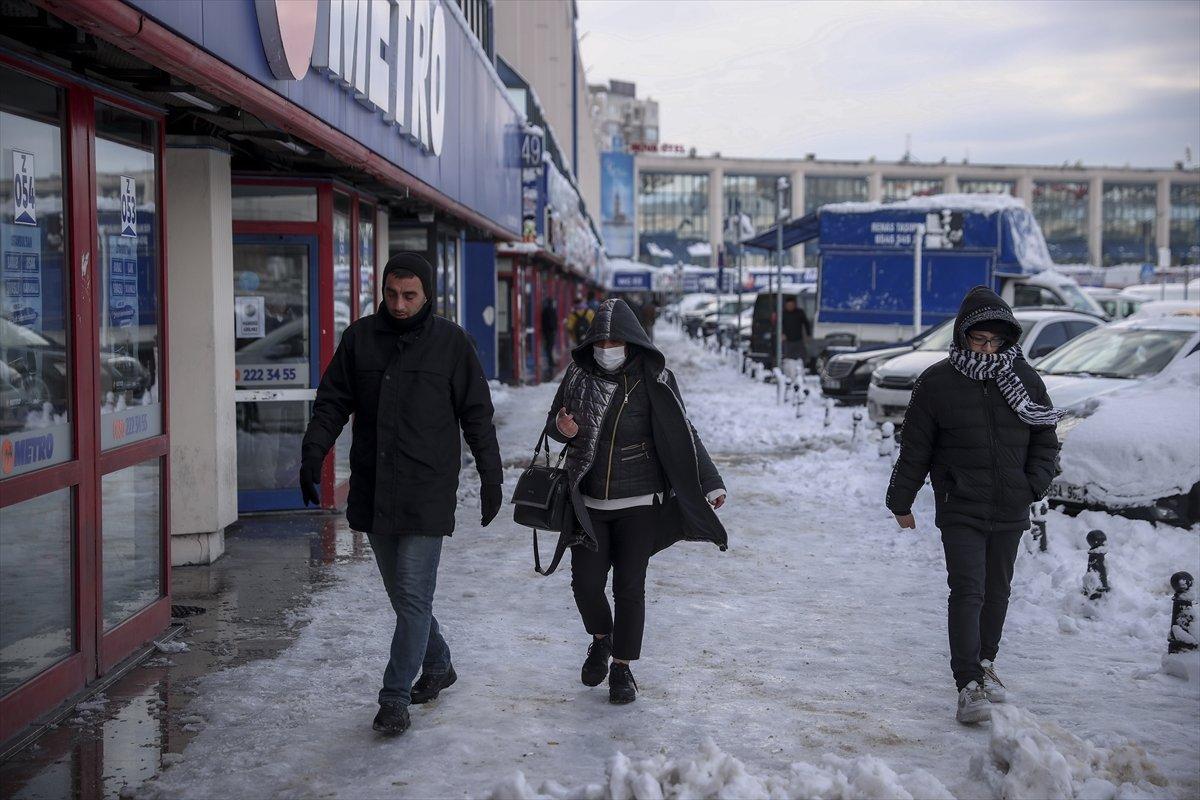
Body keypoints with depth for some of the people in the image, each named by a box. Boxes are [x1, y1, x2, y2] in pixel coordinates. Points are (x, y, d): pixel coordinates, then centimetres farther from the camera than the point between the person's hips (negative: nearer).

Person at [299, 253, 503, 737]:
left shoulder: (450, 342, -1)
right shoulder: (360, 338, 6)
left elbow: (476, 415, 3)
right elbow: (332, 401, 10)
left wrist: (491, 477, 2)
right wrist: (313, 453, -3)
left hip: (426, 492, -4)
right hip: (372, 491, 4)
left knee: (413, 596, -7)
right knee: (401, 594, 14)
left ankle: (395, 697, -2)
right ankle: (437, 666, 34)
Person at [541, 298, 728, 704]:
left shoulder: (652, 379, -7)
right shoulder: (579, 375, 0)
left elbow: (683, 436, -6)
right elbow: (552, 423, 11)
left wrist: (709, 484, -13)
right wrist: (563, 428, -13)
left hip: (639, 504, -2)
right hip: (589, 504, 2)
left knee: (629, 587, -1)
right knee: (586, 582, -3)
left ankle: (622, 668, 16)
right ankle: (601, 640, 29)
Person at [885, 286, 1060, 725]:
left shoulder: (1024, 379, 4)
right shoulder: (937, 383, -5)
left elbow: (1045, 441, 14)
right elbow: (914, 449, 1)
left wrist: (1034, 484, 0)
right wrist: (900, 502, 4)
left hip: (1010, 511, 4)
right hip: (960, 511, -4)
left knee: (997, 592, 15)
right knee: (967, 593, -13)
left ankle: (985, 662, 34)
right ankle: (969, 687, -15)